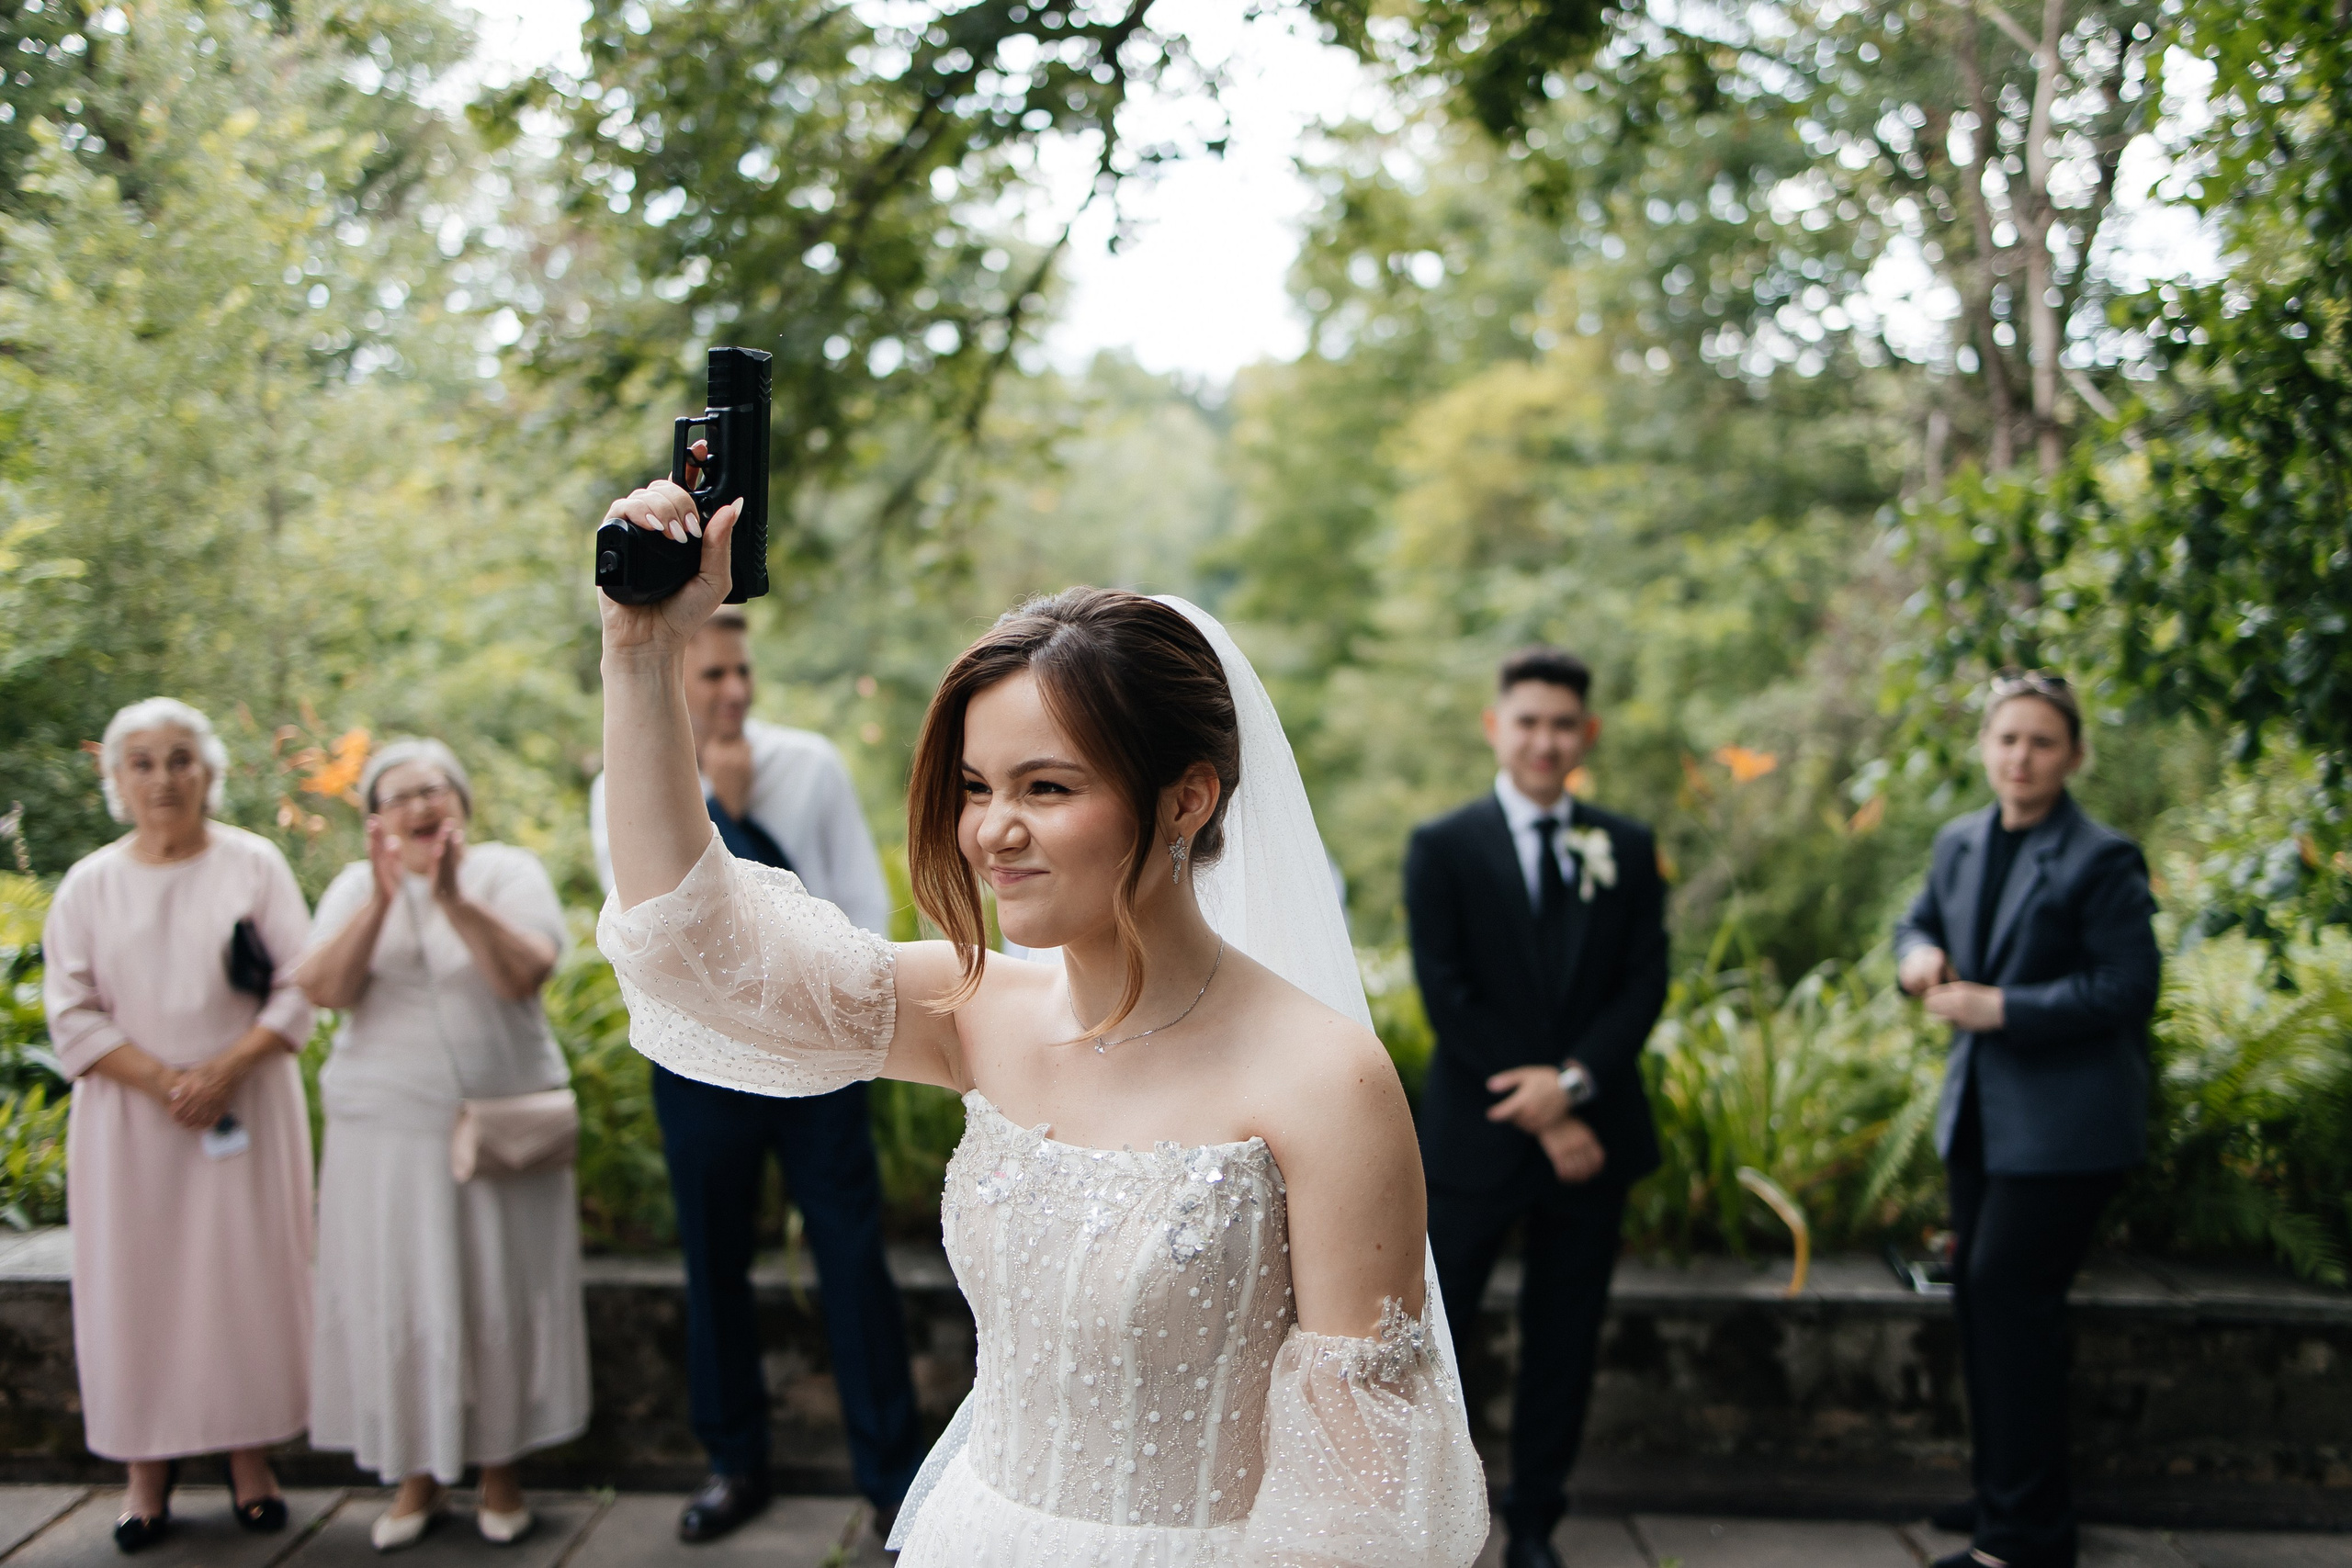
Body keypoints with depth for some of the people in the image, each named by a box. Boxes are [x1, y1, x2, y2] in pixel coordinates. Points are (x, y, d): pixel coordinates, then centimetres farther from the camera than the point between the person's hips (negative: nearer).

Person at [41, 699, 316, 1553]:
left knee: (247, 1274, 3)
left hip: (245, 1108, -1)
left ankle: (250, 1454, 14)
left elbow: (299, 992, -2)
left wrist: (225, 1071, -16)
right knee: (137, 1282, 2)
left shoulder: (255, 865, 2)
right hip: (129, 1119, 1)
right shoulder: (89, 884, 4)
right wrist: (163, 1081, -13)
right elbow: (72, 1014, 0)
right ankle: (147, 1468, 11)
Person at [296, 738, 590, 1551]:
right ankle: (417, 1474, 18)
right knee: (396, 1304, 4)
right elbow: (324, 989, -9)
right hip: (386, 1128, 2)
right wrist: (381, 900, -21)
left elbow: (527, 973, -17)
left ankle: (501, 1468, 19)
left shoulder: (507, 871, -1)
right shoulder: (357, 885, 6)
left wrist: (453, 896, -27)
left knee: (501, 1298, 4)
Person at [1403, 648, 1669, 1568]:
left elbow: (1645, 985, 1)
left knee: (1564, 1343, 11)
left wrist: (1574, 1080, -15)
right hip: (1475, 1138, -3)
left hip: (1592, 1132, 3)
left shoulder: (1628, 850, 7)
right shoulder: (1441, 849, -2)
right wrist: (1539, 1112, -13)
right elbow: (1448, 999, -8)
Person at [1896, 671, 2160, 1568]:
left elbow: (2127, 988, -17)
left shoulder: (2101, 861, -14)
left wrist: (1999, 1007, -21)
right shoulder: (1959, 844, 8)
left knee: (2010, 1295, -8)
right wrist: (1918, 954, -2)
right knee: (1978, 1295, 14)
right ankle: (2002, 1495, 30)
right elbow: (1920, 922, 22)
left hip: (2063, 1124, -8)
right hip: (1979, 1112, 8)